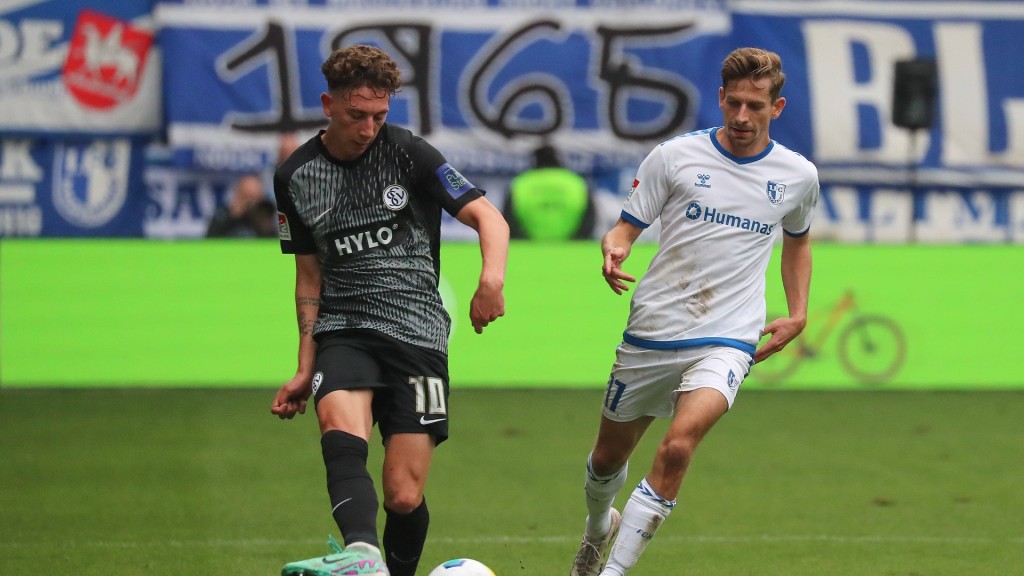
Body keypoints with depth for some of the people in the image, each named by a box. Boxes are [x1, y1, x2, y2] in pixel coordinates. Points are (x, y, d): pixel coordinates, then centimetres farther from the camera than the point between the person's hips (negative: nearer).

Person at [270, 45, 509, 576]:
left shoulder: (407, 153, -2)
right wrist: (305, 368, 14)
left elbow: (488, 217, -6)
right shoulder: (295, 177, 8)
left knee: (404, 497, -9)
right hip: (343, 331, 1)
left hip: (416, 332, -1)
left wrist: (492, 278, -27)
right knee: (342, 431, -33)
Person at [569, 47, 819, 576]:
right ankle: (598, 527, 50)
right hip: (652, 332, 1)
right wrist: (613, 251, -23)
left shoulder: (798, 176, 4)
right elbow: (626, 227, 1)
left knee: (679, 444, -26)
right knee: (608, 456, 15)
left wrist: (798, 314, 13)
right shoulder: (674, 156, -3)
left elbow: (797, 241, 24)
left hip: (727, 339, -1)